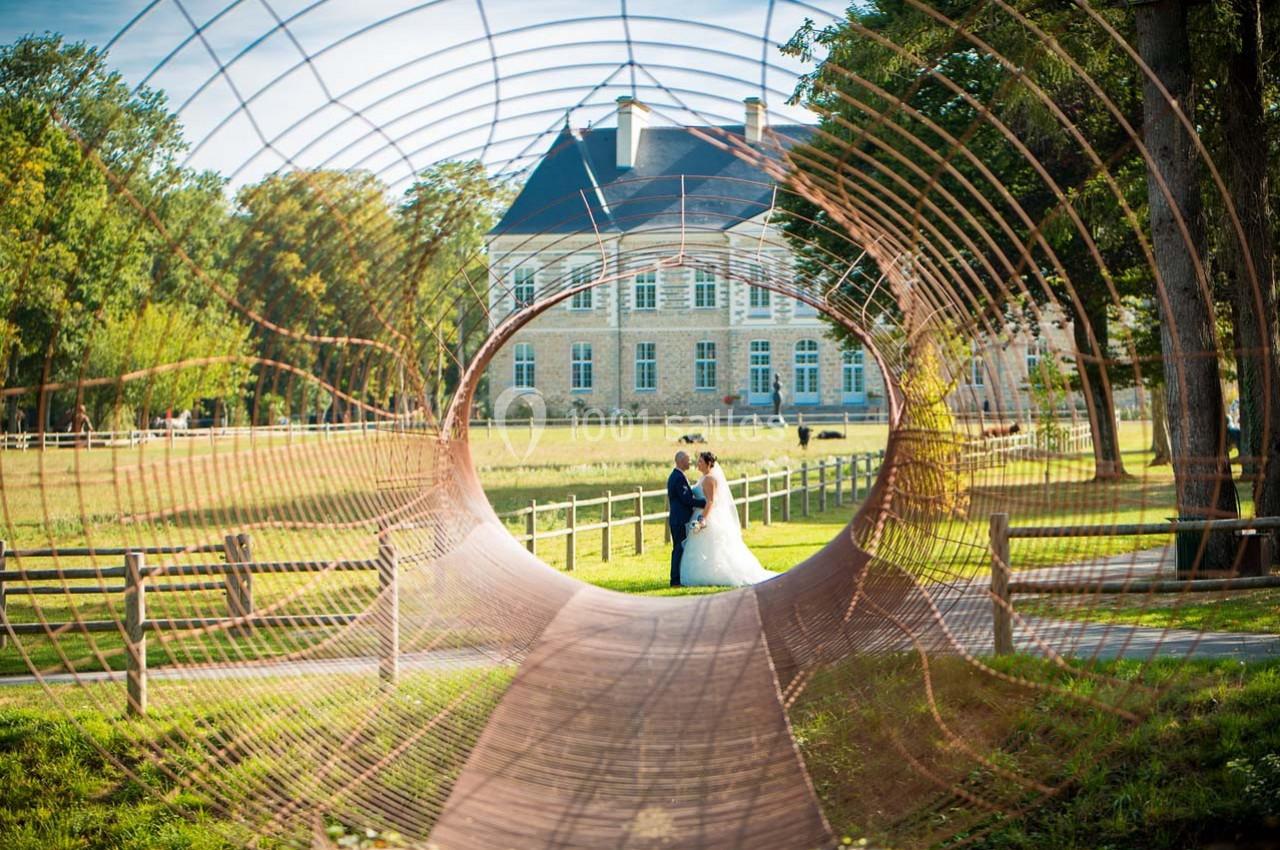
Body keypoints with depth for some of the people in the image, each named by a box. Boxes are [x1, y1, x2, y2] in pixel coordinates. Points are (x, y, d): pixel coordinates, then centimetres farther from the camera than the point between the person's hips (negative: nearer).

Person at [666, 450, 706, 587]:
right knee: (681, 549, -7)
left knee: (678, 549, 14)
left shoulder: (673, 476, 15)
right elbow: (687, 499, -22)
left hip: (675, 519, 10)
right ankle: (676, 580, -6)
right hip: (681, 520, -10)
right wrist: (707, 502, -19)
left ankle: (676, 579, 18)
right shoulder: (679, 478, -17)